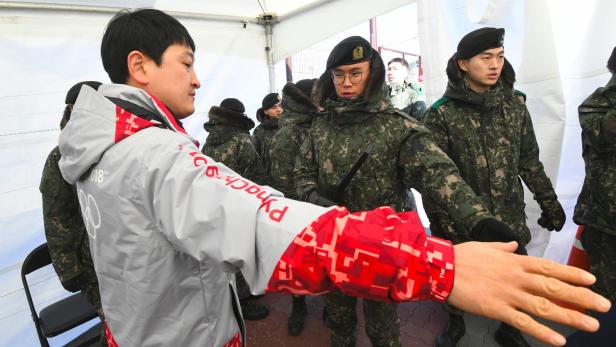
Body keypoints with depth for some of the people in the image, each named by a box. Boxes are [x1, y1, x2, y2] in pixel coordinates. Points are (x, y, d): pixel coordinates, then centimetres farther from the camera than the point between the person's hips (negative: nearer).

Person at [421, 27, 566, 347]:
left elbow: (529, 160, 10)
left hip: (510, 218, 4)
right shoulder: (440, 114, -13)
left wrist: (548, 202, 11)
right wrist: (440, 226, -13)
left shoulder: (514, 104, 1)